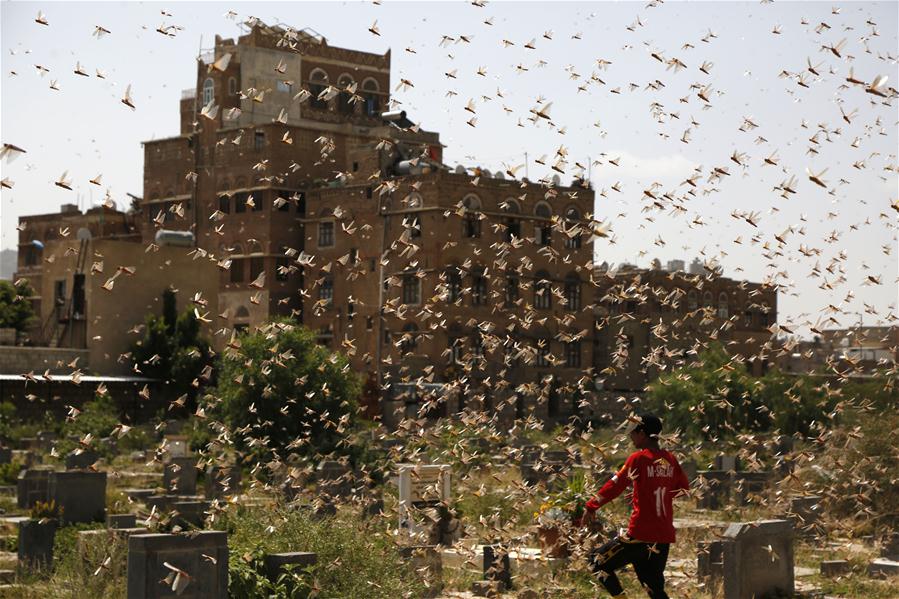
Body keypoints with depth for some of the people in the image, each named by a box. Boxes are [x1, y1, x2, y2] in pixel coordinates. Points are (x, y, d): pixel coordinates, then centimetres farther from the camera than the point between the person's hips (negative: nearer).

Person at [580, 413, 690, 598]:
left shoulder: (638, 458, -9)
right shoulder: (670, 459, 8)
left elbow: (616, 485, -11)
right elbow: (684, 488, 21)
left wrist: (592, 506, -4)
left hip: (641, 533, -7)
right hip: (665, 534, 7)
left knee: (599, 562, 6)